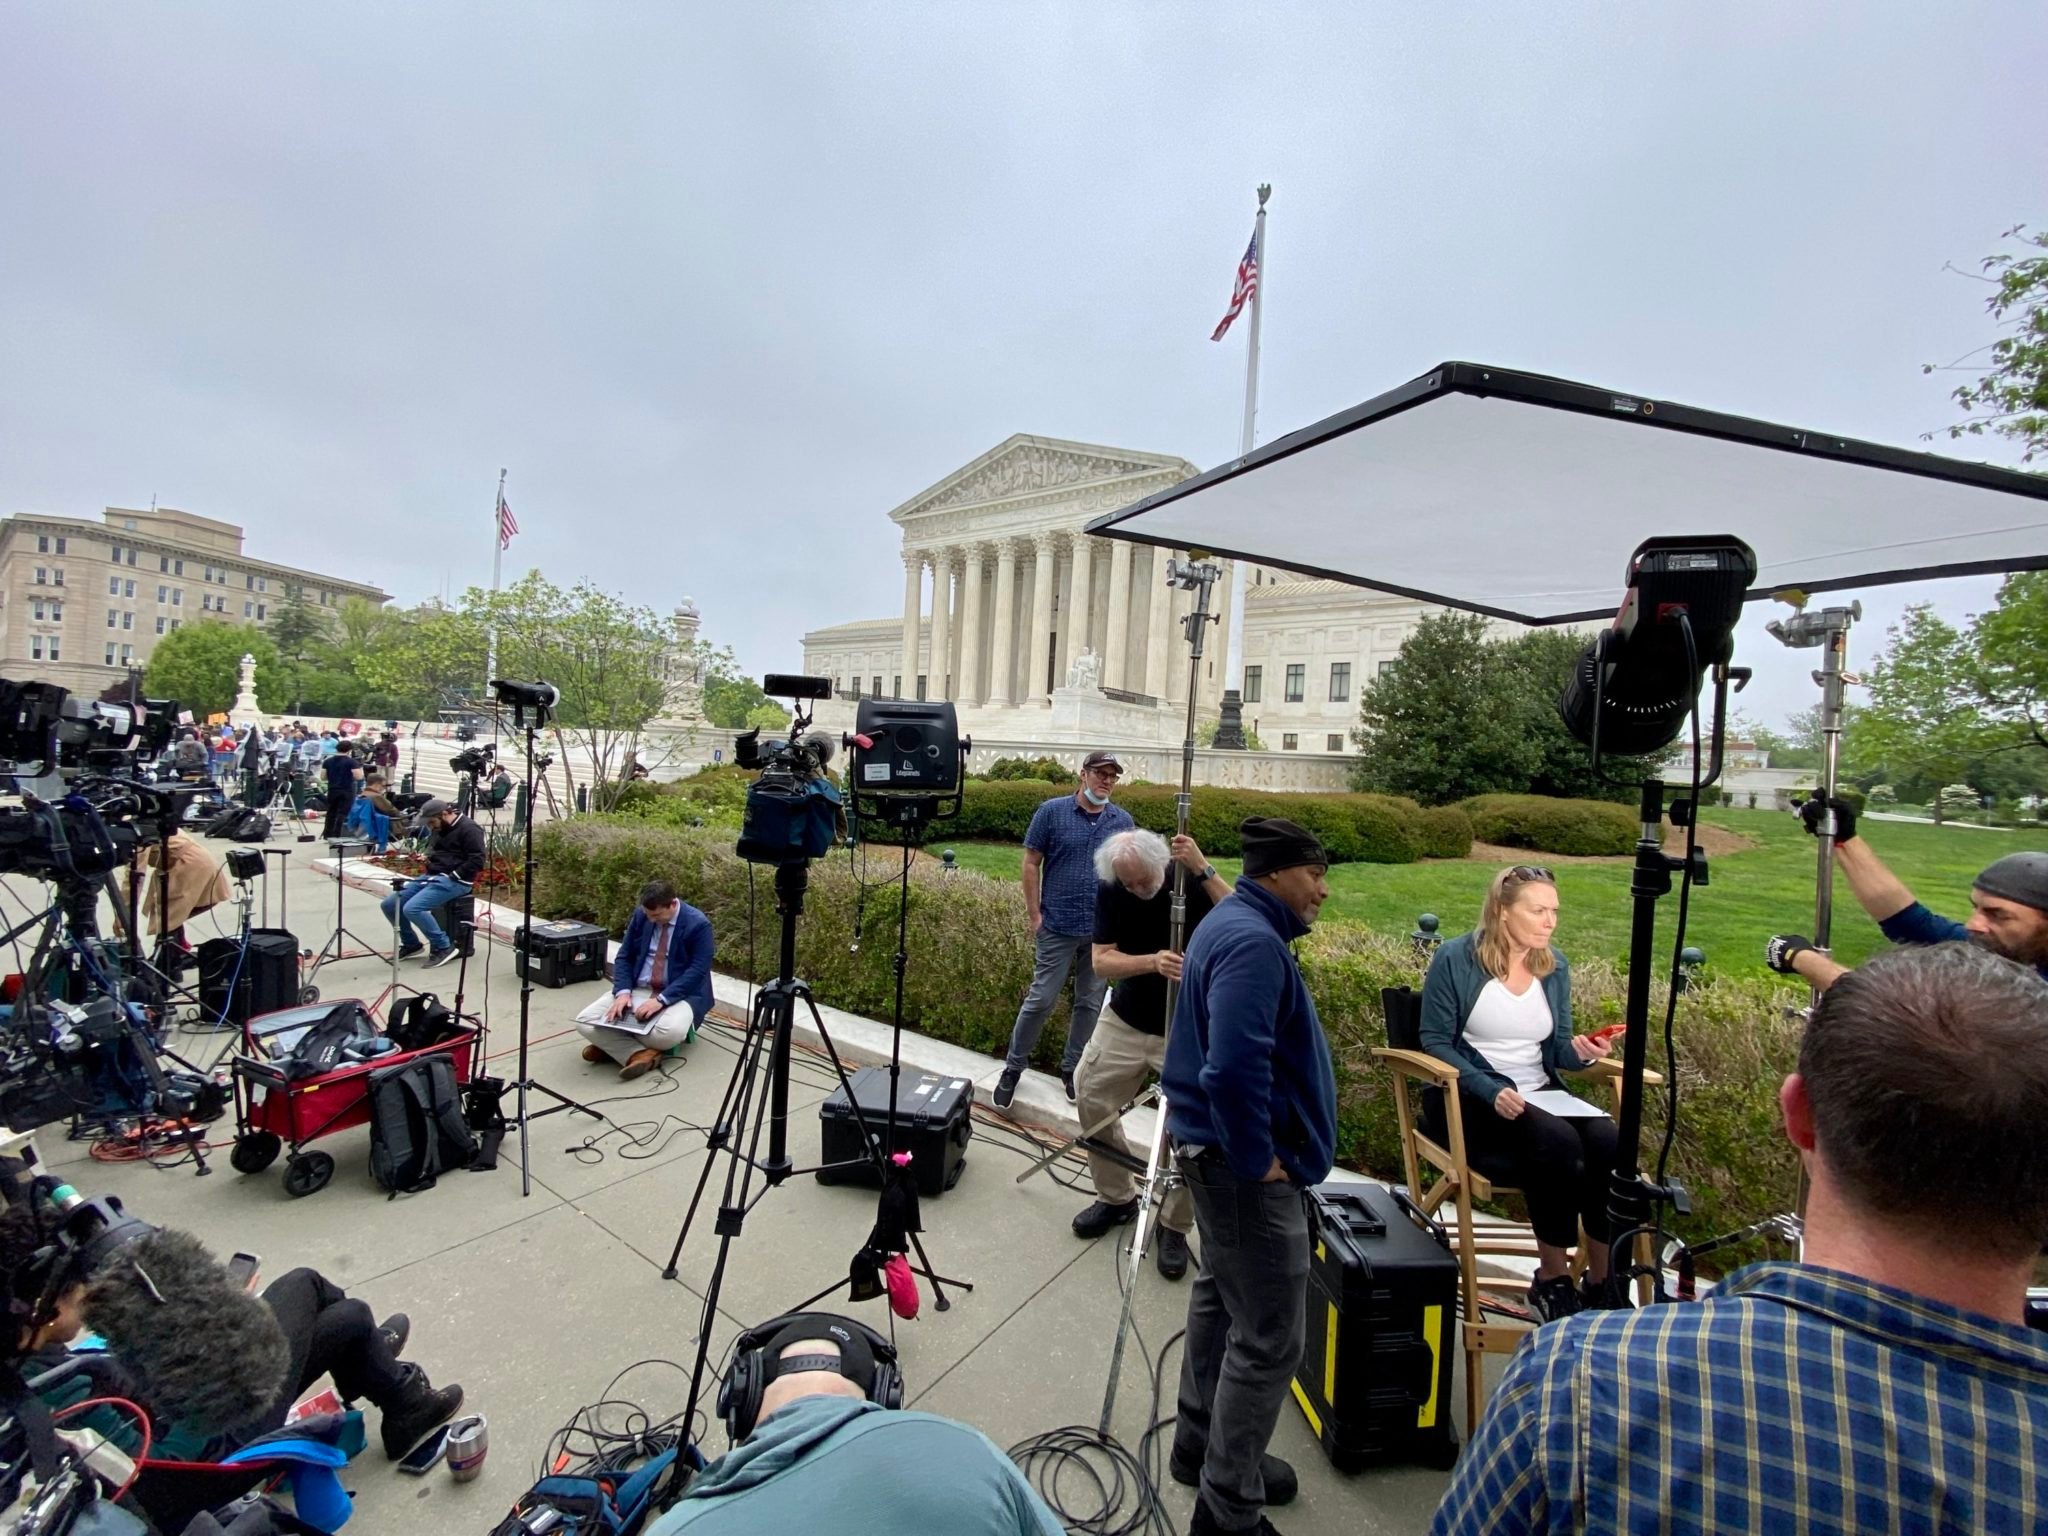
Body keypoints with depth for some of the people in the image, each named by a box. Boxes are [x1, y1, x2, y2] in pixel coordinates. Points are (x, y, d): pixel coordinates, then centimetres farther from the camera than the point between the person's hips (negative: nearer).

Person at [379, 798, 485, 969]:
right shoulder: (441, 829, 17)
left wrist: (452, 876, -19)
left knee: (412, 908, -26)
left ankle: (444, 947, -12)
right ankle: (410, 943, 19)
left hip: (454, 881, -10)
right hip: (431, 876, 10)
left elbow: (477, 861, -20)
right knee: (389, 904, 3)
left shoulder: (469, 829, -13)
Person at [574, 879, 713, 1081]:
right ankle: (638, 1054, -17)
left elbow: (697, 970, -19)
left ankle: (614, 1043, -10)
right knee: (585, 1022, -15)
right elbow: (624, 957, 5)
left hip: (680, 994, -5)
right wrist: (623, 992, -13)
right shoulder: (641, 915, 0)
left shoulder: (698, 924, -15)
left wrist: (661, 999, -27)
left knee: (668, 1033, -37)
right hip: (637, 990, 5)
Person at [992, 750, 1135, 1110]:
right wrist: (1035, 915, -6)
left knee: (1090, 1003, 13)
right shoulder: (1052, 811, -5)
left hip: (1104, 930, 4)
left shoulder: (1123, 821, 4)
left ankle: (1073, 1068, 30)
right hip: (1058, 927, -3)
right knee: (1041, 1000, 2)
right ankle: (1013, 1066, 20)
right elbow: (1031, 864, -3)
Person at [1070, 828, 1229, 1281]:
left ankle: (1175, 1227, 18)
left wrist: (1203, 870, -40)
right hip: (1123, 1021, 4)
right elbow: (1101, 961, -15)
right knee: (1091, 1096, 6)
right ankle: (1117, 1197, 30)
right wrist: (1152, 962, -33)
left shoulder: (1191, 880, -18)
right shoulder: (1110, 890, -11)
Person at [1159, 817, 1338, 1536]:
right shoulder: (1253, 942, -24)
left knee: (1222, 1296, 23)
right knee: (1268, 1339, 3)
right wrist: (1257, 1161, -19)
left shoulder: (1231, 924, 9)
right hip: (1244, 1166, -11)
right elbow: (1234, 1069, -33)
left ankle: (1202, 1447, 42)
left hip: (1218, 1153, 11)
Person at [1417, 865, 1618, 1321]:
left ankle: (1604, 1282, -6)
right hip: (1473, 1099, -5)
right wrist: (1490, 1090, -22)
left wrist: (1579, 1053, -13)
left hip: (1541, 1094, 6)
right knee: (1559, 1142, -31)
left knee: (1608, 1142, -23)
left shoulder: (1555, 965, 7)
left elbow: (1555, 1049, 11)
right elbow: (1435, 1040, -10)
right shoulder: (1457, 959, -10)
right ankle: (1552, 1277, -9)